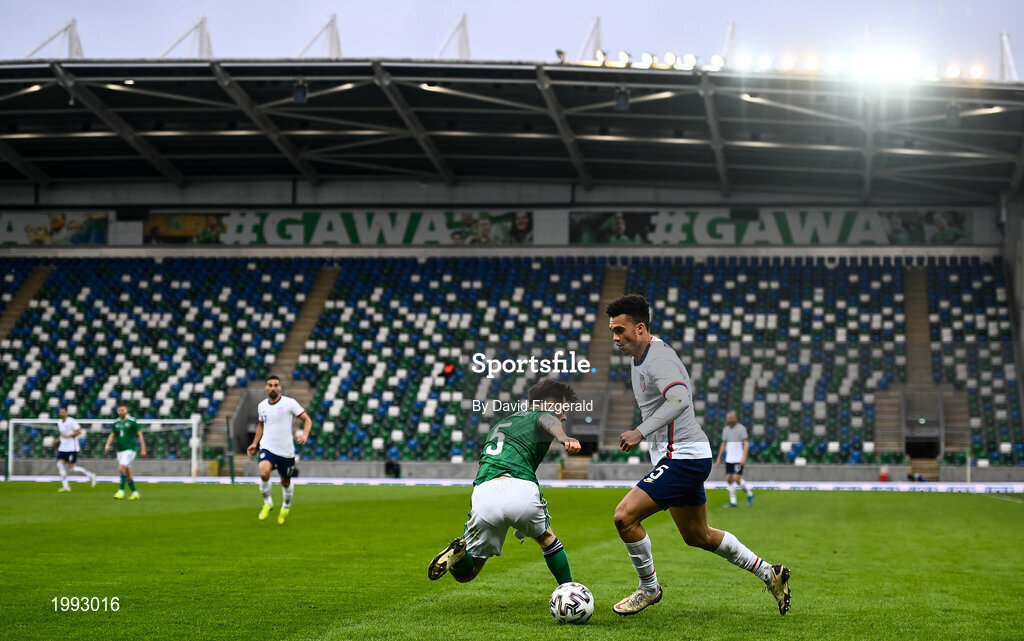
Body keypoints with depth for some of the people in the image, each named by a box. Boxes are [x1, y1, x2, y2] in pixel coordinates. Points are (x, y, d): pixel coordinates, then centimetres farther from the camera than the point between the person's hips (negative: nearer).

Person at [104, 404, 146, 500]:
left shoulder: (132, 421, -6)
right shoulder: (116, 423, 8)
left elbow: (140, 435, -3)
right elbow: (112, 435, 15)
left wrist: (143, 449, -6)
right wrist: (108, 445, -3)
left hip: (130, 449, -6)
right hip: (120, 451, 6)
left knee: (121, 468, -22)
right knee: (127, 473, 8)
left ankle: (121, 491, -18)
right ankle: (135, 493, 17)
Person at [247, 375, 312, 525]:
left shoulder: (289, 403, -7)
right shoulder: (262, 406, 6)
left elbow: (307, 420, -4)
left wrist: (305, 435, -22)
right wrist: (254, 443, 18)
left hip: (286, 450, -1)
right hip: (267, 448, 1)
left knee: (285, 482, 12)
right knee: (263, 472, -28)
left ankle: (286, 507, 43)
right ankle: (267, 503, -5)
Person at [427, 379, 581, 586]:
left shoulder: (501, 422, 37)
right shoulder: (540, 415, 16)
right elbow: (547, 421, -9)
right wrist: (563, 437, -32)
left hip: (484, 494, 4)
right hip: (522, 491, -4)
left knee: (465, 573, 14)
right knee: (547, 539, 30)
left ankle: (458, 553, -17)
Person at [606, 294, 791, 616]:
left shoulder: (658, 357, -19)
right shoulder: (639, 356, 12)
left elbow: (679, 400, -36)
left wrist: (641, 432, -40)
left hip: (683, 458, -11)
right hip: (680, 457, 11)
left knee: (625, 516, -16)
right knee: (697, 536, 19)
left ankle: (649, 588, 3)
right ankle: (769, 573, 30)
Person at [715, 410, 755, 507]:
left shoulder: (741, 428, -7)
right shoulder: (725, 429, 11)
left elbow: (746, 443, -10)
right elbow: (723, 444, 19)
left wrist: (744, 457, -19)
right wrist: (719, 458, 17)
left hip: (739, 459, -6)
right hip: (729, 459, 6)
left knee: (736, 479, -12)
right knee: (729, 479, 1)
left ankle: (749, 494, 10)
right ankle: (733, 501, 7)